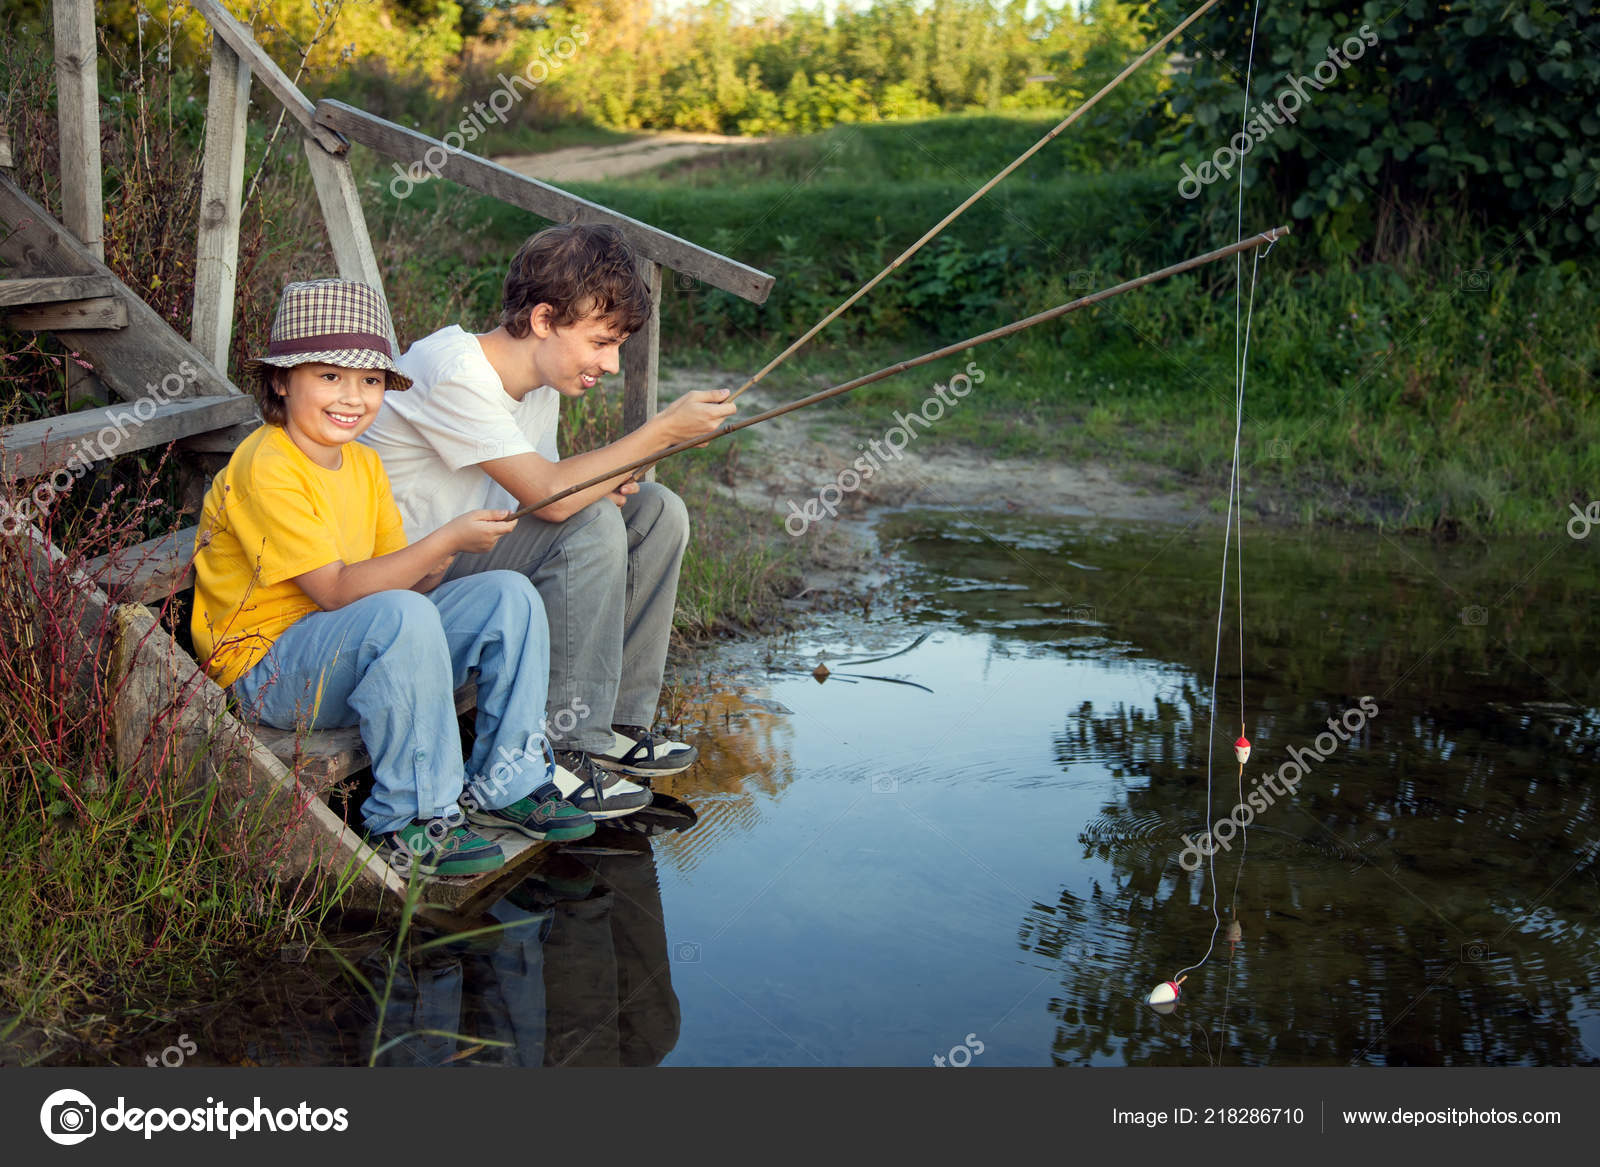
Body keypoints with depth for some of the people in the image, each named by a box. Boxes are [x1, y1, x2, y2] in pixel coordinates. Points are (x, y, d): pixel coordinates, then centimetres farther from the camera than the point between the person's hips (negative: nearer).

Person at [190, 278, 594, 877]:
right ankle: (412, 822, -22)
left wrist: (434, 567, -17)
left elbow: (399, 577, 5)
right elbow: (336, 590, -25)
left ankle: (503, 783, 4)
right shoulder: (265, 469, -19)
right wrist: (446, 540, -26)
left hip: (356, 652, 8)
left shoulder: (363, 463, 8)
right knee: (403, 616, -36)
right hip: (268, 668, -8)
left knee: (510, 596, -4)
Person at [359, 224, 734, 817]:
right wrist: (663, 429, -25)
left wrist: (601, 481, -10)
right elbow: (550, 495, -31)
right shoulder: (452, 372, -25)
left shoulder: (543, 376, 3)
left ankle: (617, 720, 3)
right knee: (591, 526, -27)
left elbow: (545, 493, 12)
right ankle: (559, 747, -19)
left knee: (656, 512, -2)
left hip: (478, 550, 9)